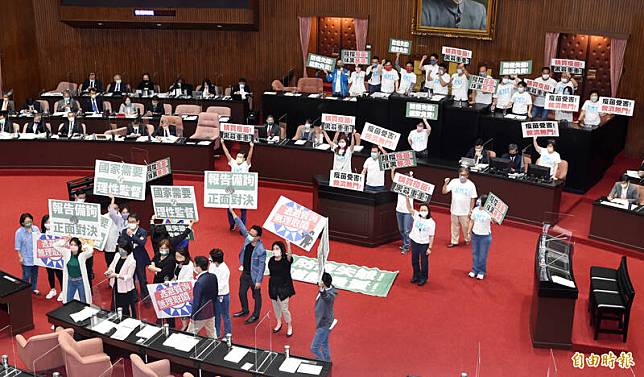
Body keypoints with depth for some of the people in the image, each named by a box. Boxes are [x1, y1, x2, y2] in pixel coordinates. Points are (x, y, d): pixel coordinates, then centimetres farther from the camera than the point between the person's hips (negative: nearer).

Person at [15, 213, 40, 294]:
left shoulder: (36, 229, -6)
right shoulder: (19, 232, -15)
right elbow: (18, 246, -9)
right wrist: (20, 257, -10)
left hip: (36, 256, 4)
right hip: (26, 258, -4)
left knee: (35, 274, 18)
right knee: (26, 275, 3)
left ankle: (34, 288, 37)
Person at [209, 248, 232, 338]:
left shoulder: (224, 269, -24)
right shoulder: (212, 265, -5)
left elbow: (222, 285, -22)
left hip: (222, 295, -6)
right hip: (214, 294, 6)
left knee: (225, 315, 10)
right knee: (216, 315, 20)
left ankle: (227, 335, 25)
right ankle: (216, 334, 36)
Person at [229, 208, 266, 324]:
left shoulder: (261, 250, -27)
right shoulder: (247, 238, -10)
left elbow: (261, 266, -21)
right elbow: (241, 226, -3)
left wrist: (258, 281, -18)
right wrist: (232, 212, -3)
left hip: (254, 275, -7)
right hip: (245, 273, 7)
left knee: (256, 295, 13)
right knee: (242, 293, 22)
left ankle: (256, 315, 31)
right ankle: (245, 310, 45)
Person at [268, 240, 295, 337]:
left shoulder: (286, 260, -18)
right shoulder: (271, 260, -3)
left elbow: (289, 256, -42)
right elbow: (271, 273, 9)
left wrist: (288, 245, -61)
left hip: (284, 287, -5)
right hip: (273, 287, 5)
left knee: (284, 309, 2)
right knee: (275, 306, 19)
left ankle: (289, 327, 24)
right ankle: (279, 323, 43)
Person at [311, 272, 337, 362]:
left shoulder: (330, 295, -34)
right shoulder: (329, 288, -10)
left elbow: (325, 296, -61)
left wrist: (321, 289, -78)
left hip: (324, 324, -9)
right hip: (323, 322, 9)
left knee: (314, 348, 2)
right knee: (324, 344, 27)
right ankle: (327, 362, 44)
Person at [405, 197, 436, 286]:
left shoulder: (431, 222, -15)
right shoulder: (416, 216, -7)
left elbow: (431, 236, -11)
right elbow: (409, 208, -20)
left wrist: (430, 248, -11)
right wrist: (407, 198, -36)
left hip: (424, 244, -3)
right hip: (414, 241, 3)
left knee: (424, 261, 8)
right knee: (414, 260, 16)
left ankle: (423, 277, 25)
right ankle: (416, 275, 34)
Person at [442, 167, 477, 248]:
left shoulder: (471, 185, -12)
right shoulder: (454, 182, -7)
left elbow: (473, 199, -5)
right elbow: (444, 191, -7)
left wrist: (470, 210, -6)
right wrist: (446, 183, -23)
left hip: (465, 211, -2)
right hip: (454, 210, 2)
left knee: (465, 226, 12)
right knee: (454, 226, 15)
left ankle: (467, 239, 37)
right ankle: (454, 241, 31)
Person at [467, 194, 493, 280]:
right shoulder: (475, 210, -3)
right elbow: (472, 221, 7)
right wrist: (469, 231, 5)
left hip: (485, 236, -4)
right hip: (475, 234, 4)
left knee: (483, 255, 7)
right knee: (475, 253, 14)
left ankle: (482, 272, 21)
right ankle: (474, 270, 27)